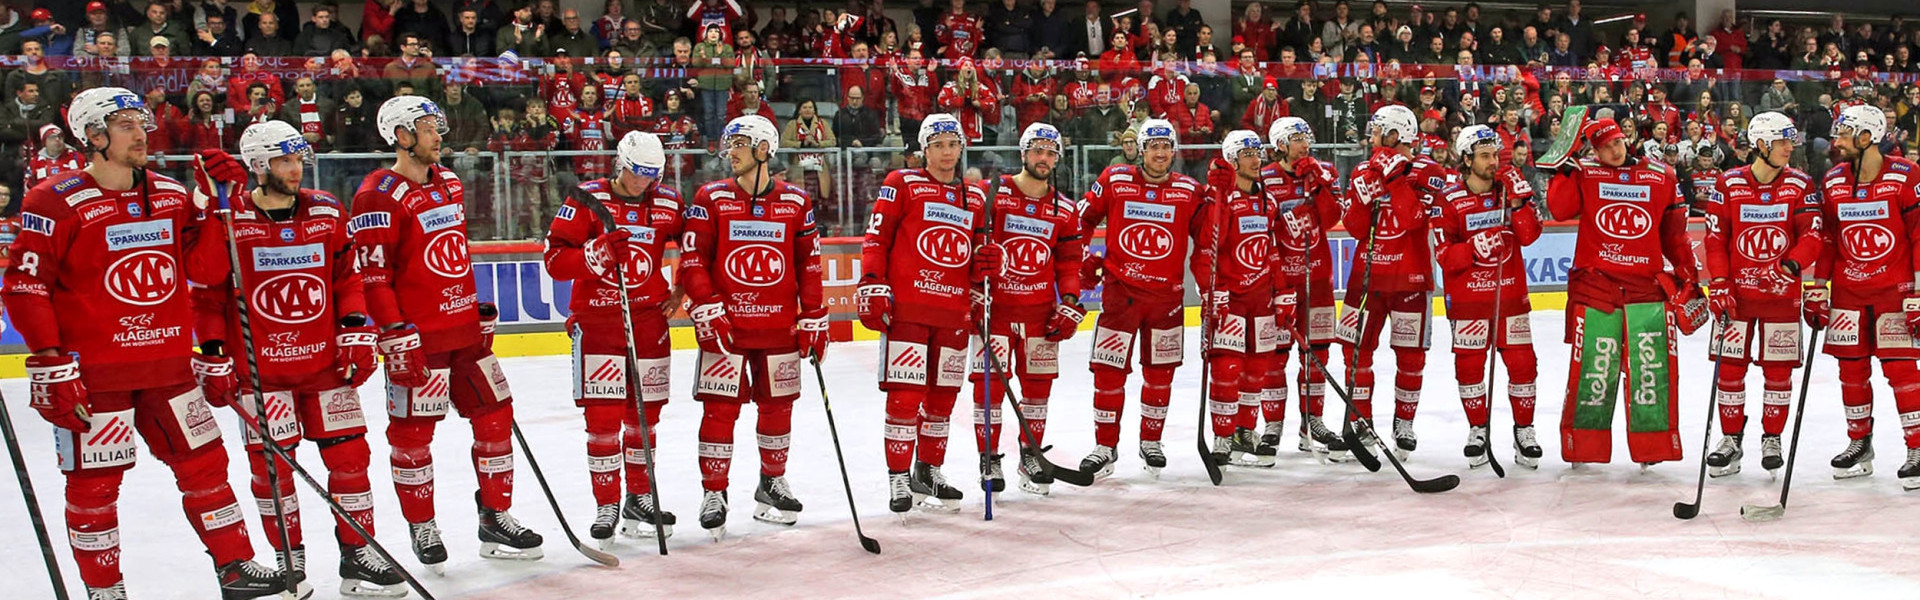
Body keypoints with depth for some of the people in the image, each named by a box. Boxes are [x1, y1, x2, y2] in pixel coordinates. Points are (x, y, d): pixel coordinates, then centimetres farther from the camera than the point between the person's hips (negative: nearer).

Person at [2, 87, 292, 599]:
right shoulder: (57, 203, -9)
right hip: (92, 372, -5)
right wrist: (50, 363, -15)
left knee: (203, 461, 10)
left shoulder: (172, 195, 8)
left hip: (168, 364, 6)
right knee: (94, 481, 3)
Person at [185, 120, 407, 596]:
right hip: (260, 368, -3)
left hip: (325, 360, 3)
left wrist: (357, 331, 1)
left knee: (349, 455, 3)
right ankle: (288, 558, 17)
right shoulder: (228, 219, -7)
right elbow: (205, 290, -6)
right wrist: (214, 357, -8)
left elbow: (348, 275, 10)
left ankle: (358, 554, 14)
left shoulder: (326, 212, 6)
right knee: (271, 465, 1)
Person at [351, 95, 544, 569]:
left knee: (495, 415, 8)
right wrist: (395, 333, -19)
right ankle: (422, 528, 16)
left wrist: (482, 310, 22)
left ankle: (496, 519, 19)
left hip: (465, 329, 8)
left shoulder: (450, 184, 14)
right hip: (417, 335, -8)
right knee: (413, 432, 1)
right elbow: (373, 273, -15)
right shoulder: (379, 196, -11)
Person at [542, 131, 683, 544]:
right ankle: (606, 506, 6)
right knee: (603, 416, -6)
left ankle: (640, 500, 23)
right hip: (596, 320, -3)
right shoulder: (586, 201, -5)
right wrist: (597, 252, -24)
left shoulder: (668, 204, 5)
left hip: (649, 320, 3)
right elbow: (554, 259, -9)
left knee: (645, 414, 9)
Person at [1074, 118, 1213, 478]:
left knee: (1160, 373, 10)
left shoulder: (1190, 191, 1)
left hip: (1167, 293, 2)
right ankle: (1105, 446, 8)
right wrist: (1085, 261, 0)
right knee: (1109, 370, -4)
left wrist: (1210, 284, 1)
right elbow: (1081, 221, 7)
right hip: (1120, 289, -2)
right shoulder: (1114, 181, -2)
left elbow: (1205, 240, 7)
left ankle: (1150, 442, 26)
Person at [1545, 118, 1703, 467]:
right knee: (1592, 367, 0)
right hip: (1595, 284, -2)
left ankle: (1653, 447, 9)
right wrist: (1565, 167, -14)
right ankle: (1583, 447, 10)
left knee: (1652, 367, -2)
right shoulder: (1584, 175, 6)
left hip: (1649, 287, 2)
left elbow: (1674, 232, 17)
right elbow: (1560, 208, -11)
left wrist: (1688, 275, 17)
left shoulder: (1661, 177, 11)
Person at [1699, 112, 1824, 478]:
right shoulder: (1728, 184, -2)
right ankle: (1731, 440, 13)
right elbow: (1715, 238, -1)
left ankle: (1772, 438, 19)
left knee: (1778, 368, 5)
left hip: (1782, 293, 1)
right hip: (1737, 291, 0)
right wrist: (1718, 284, -8)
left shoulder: (1800, 185, 0)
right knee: (1730, 366, 1)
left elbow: (1813, 234, -5)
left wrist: (1793, 263, -23)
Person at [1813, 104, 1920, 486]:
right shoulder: (1832, 182, 5)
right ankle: (1859, 444, 21)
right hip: (1847, 291, 5)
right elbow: (1823, 239, 11)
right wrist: (1815, 290, 8)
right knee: (1851, 368, 8)